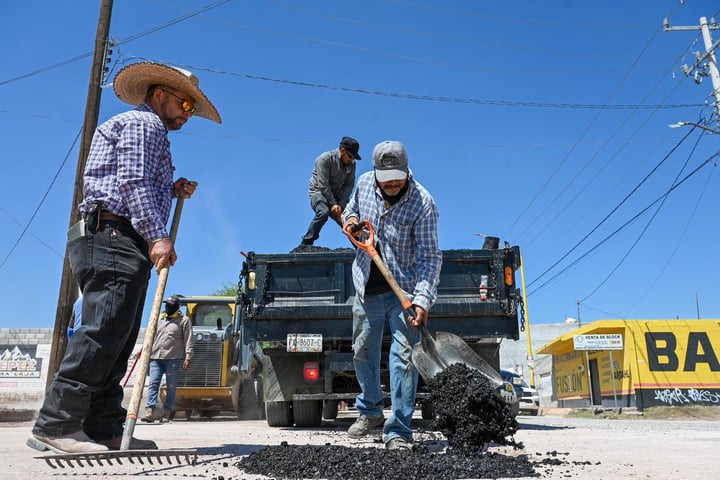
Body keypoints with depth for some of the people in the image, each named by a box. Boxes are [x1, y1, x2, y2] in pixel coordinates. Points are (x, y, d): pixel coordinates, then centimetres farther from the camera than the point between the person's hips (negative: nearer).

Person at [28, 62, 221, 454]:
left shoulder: (150, 132, 33)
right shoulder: (144, 123, 3)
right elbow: (133, 182, -12)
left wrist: (173, 192, 16)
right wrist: (157, 235, -21)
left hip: (123, 245, 11)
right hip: (112, 238, -11)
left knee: (116, 341, 4)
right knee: (103, 332, -17)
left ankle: (104, 429, 4)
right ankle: (56, 425, -16)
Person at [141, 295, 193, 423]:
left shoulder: (184, 320, 6)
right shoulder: (159, 319, 22)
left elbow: (188, 341, 0)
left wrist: (188, 357, -9)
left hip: (173, 358, -4)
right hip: (156, 357, 4)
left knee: (171, 386, -1)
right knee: (153, 383, -8)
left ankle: (166, 411, 5)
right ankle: (150, 411, -14)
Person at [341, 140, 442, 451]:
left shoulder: (423, 204, -18)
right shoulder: (364, 183, -2)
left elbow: (429, 258, -20)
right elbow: (352, 209, 19)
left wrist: (422, 299, -32)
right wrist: (349, 220, -6)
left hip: (404, 289, -5)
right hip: (367, 287, 5)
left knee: (404, 355, -10)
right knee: (362, 352, 14)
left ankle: (398, 431, 0)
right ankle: (369, 411, 37)